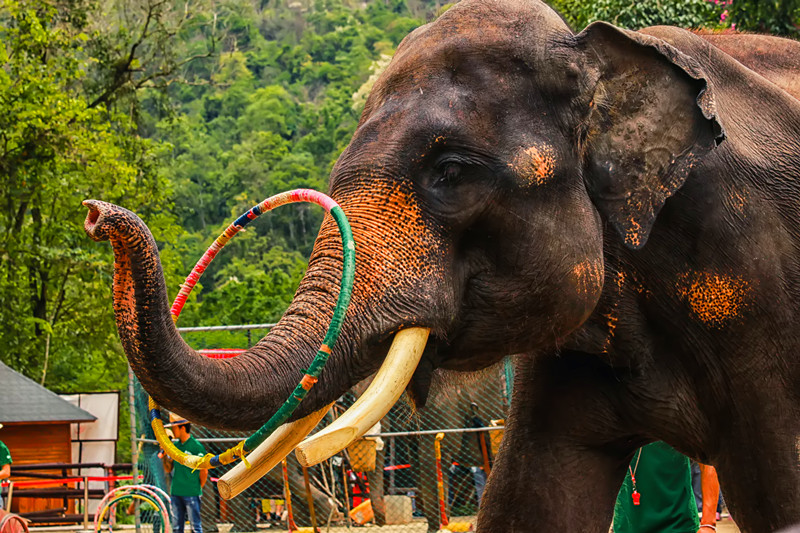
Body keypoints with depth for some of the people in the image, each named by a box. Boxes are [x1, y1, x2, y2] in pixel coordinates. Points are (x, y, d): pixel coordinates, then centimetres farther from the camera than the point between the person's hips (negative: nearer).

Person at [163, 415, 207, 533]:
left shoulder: (196, 446, -9)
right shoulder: (175, 446, 10)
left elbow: (204, 471, -6)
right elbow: (168, 469, 14)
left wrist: (197, 489, 2)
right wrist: (165, 455, -1)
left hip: (191, 494, -6)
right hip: (175, 493, 6)